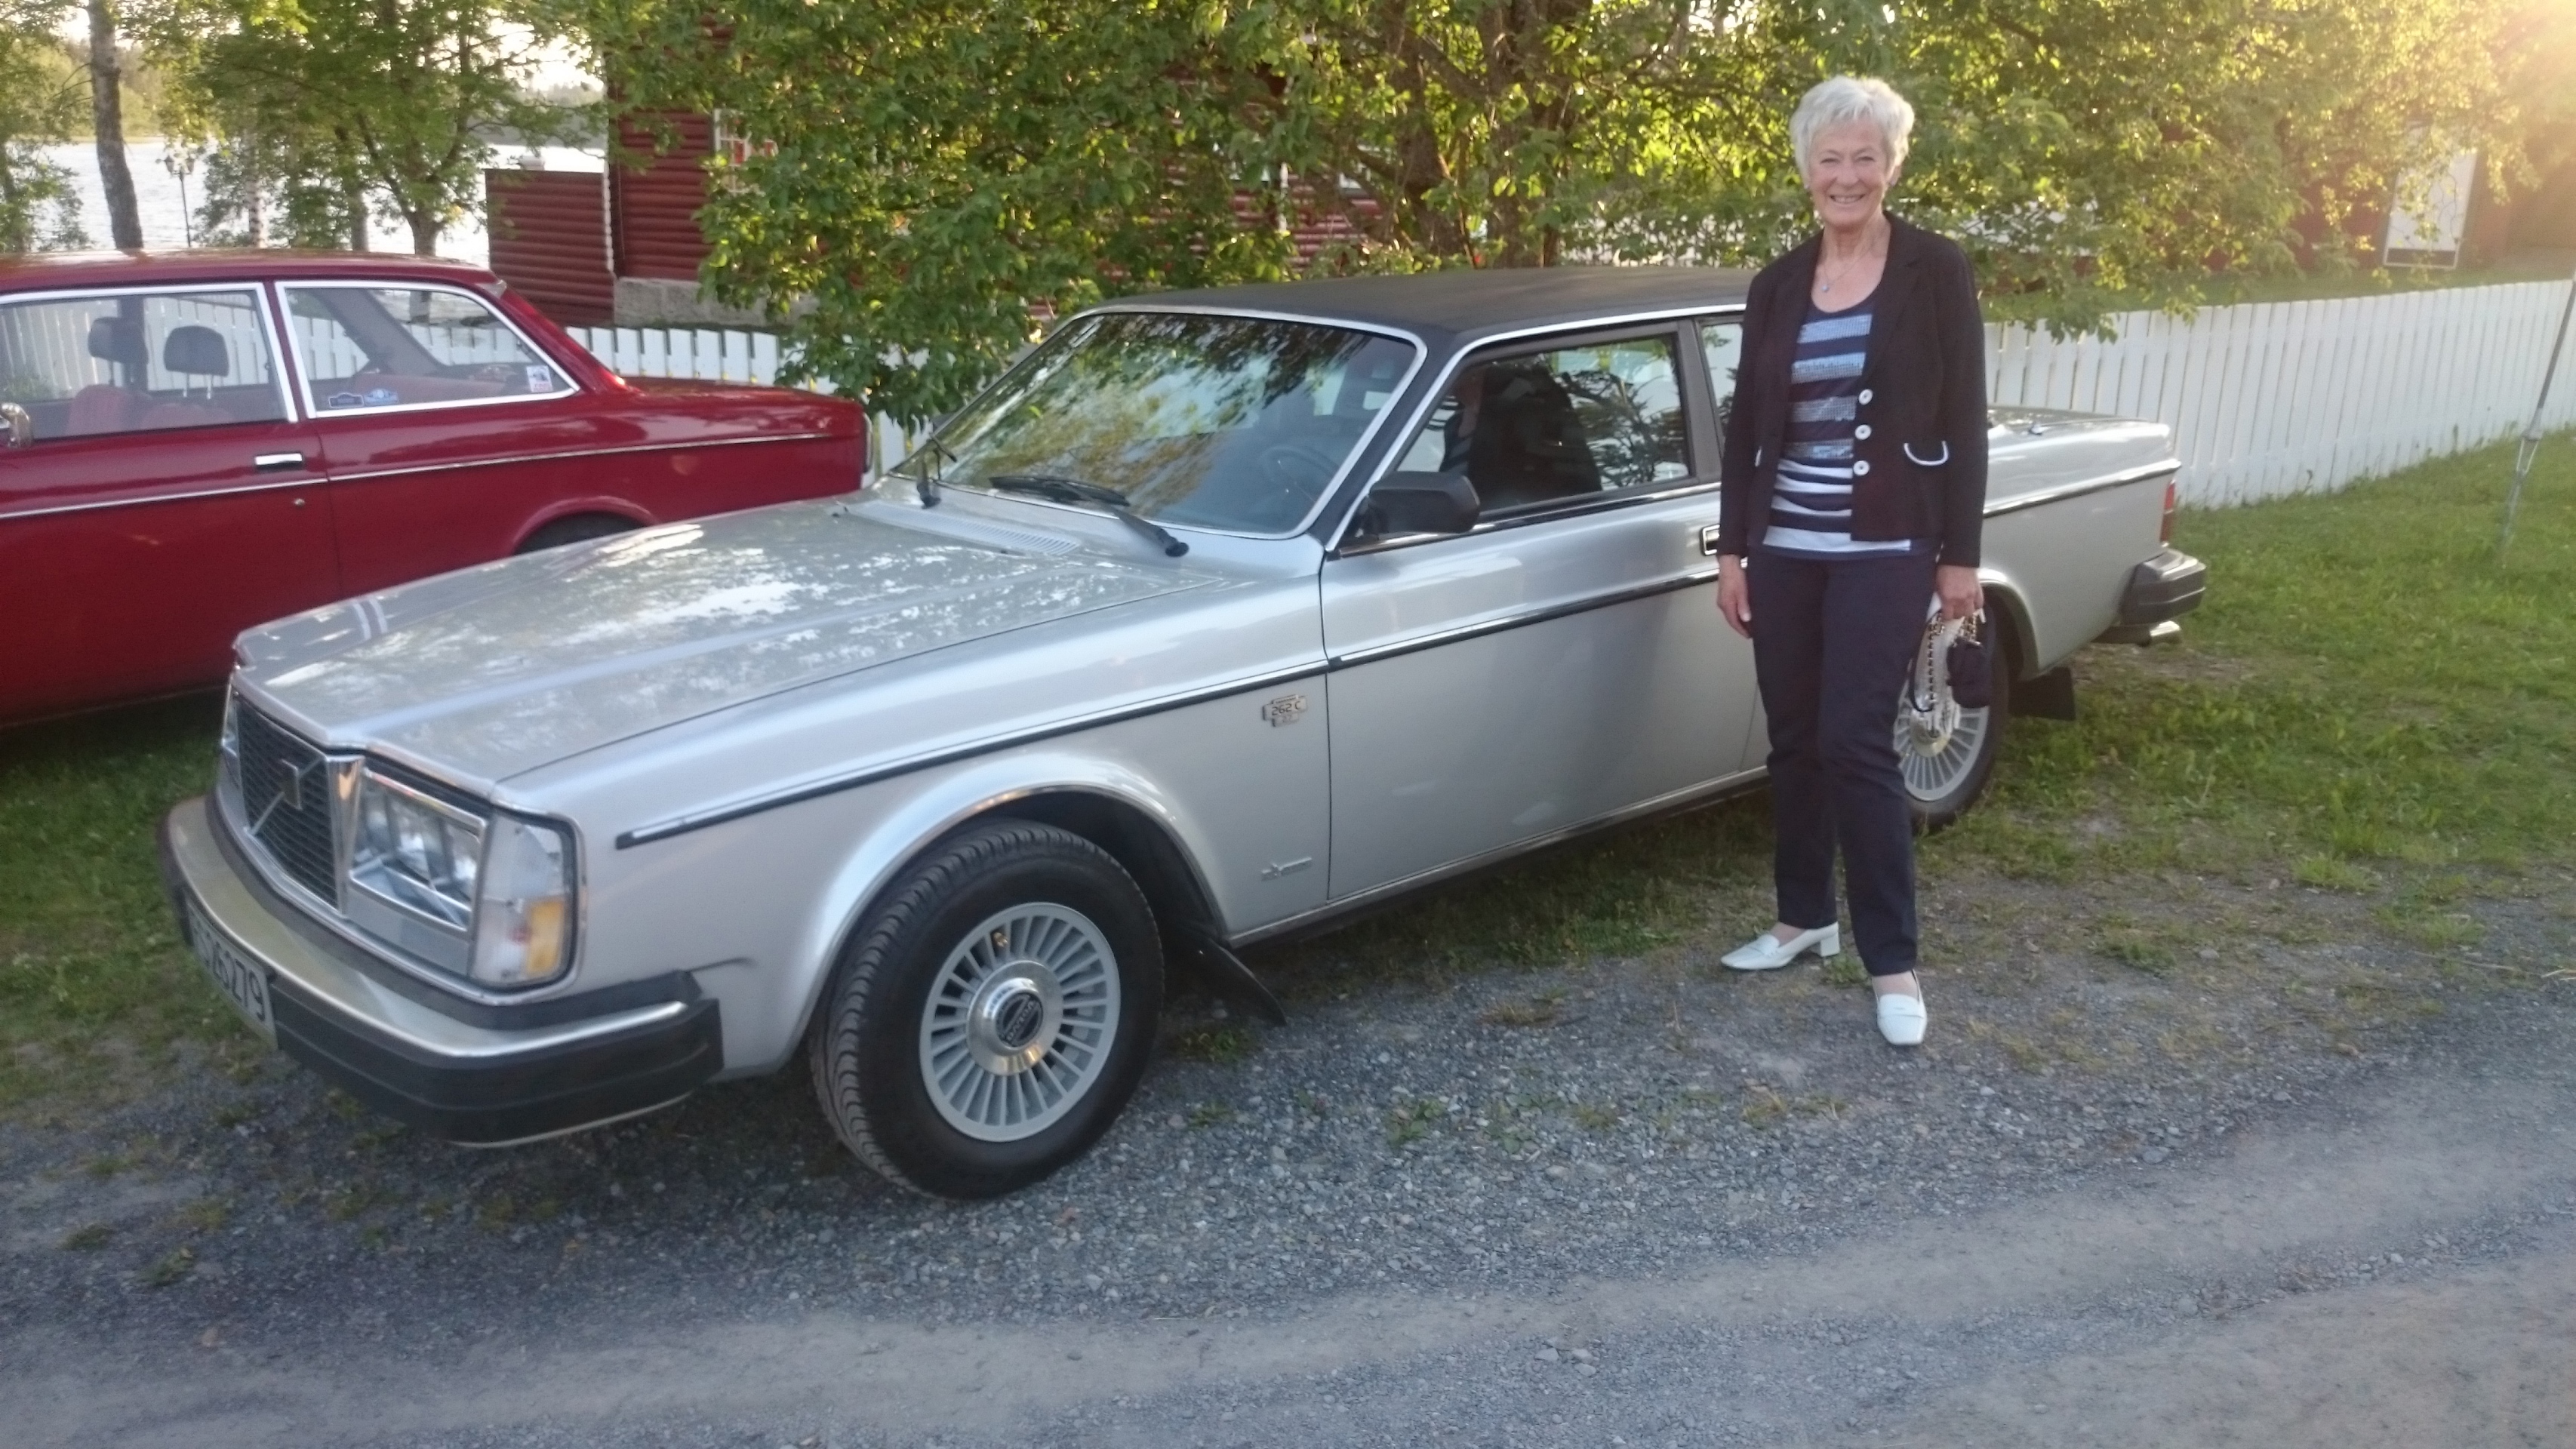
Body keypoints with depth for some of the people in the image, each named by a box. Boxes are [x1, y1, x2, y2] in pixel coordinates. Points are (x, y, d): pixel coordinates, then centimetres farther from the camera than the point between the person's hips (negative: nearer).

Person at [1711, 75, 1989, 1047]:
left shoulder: (1936, 272, -3)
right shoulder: (1776, 287, 8)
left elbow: (1963, 419, -3)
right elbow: (1744, 424, 10)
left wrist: (1960, 554, -7)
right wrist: (1732, 547, 7)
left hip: (1885, 549, -4)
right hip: (1786, 548, 4)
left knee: (1856, 744, -9)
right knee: (1794, 741, 10)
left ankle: (1893, 962, 2)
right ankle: (1805, 918, 26)